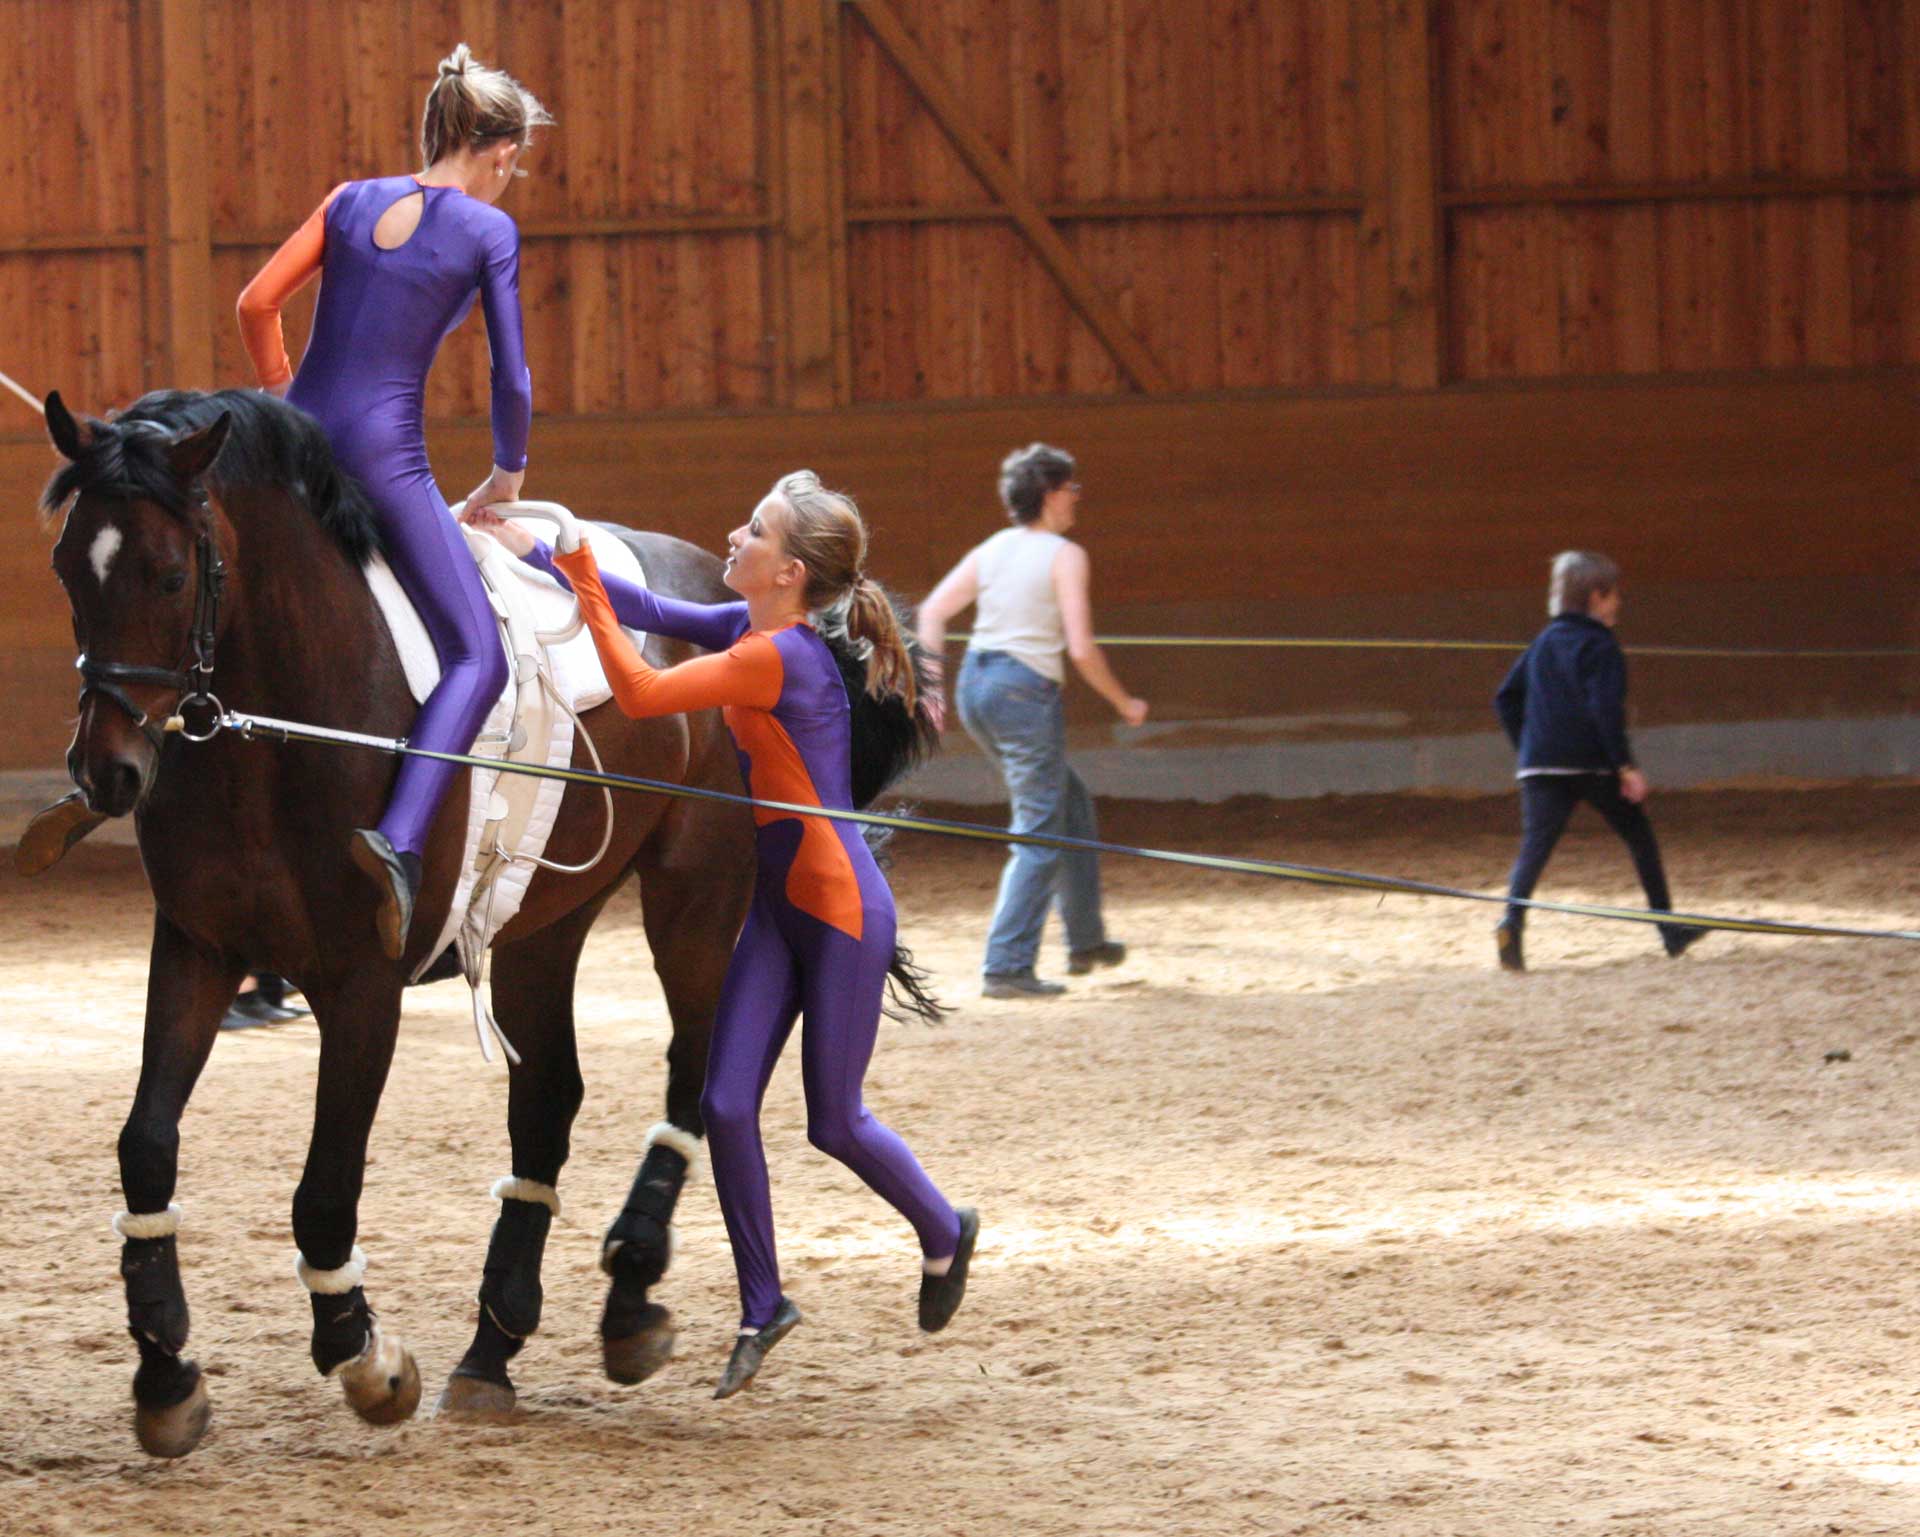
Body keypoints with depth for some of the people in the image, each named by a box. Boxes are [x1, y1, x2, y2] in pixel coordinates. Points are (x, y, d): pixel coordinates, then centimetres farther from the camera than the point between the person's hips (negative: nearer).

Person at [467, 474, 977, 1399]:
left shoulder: (779, 657, -25)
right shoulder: (748, 632, 2)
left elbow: (642, 693, -27)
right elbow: (652, 613, 8)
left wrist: (582, 586, -20)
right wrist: (532, 550, 2)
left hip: (841, 913, -8)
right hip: (779, 907, 8)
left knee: (833, 1122, 6)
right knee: (726, 1106, 0)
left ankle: (944, 1234, 33)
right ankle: (762, 1309, 12)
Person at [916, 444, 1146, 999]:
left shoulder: (991, 550, 11)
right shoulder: (1065, 556, -8)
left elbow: (932, 612, 5)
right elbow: (1082, 649, -13)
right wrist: (1124, 703, 0)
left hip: (976, 683, 8)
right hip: (1027, 690, -8)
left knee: (1072, 805, 24)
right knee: (1038, 837, -3)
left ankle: (1086, 940, 30)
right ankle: (1007, 968, -9)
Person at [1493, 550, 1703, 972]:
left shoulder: (1543, 644, 15)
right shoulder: (1599, 647, -7)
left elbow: (1506, 698, 18)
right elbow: (1606, 710, -17)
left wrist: (1526, 745, 23)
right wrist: (1625, 766, -16)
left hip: (1541, 764, 5)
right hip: (1592, 764, -5)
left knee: (1534, 844, -6)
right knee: (1639, 837, 12)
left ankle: (1512, 921, -30)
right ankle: (1670, 929, 18)